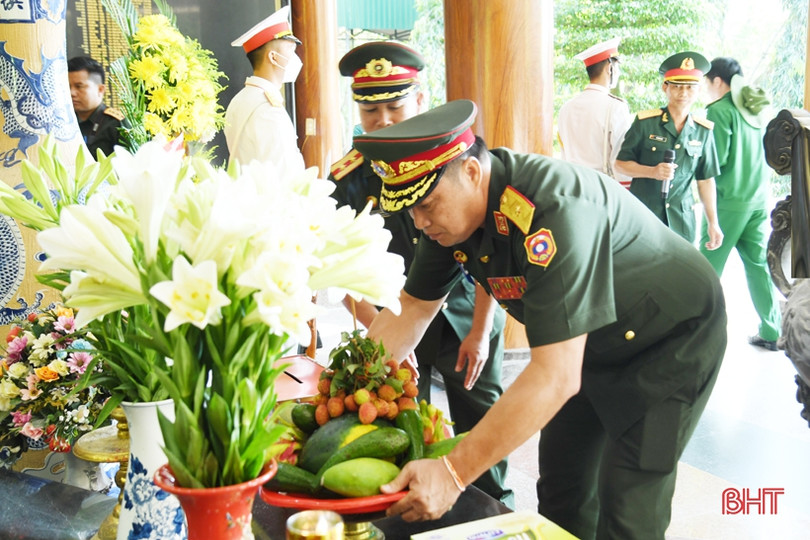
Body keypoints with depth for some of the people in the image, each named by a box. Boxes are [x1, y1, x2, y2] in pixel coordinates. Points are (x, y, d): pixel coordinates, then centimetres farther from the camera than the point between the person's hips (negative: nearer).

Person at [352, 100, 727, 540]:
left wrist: (453, 472, -41)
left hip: (674, 335, -7)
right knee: (561, 484, 10)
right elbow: (410, 311, -3)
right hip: (596, 342, 7)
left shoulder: (553, 211, -39)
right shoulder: (452, 207, -13)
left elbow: (557, 377, -41)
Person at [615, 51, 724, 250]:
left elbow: (706, 180, 11)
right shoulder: (645, 123, -2)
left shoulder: (703, 131, 6)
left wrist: (713, 223, 10)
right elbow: (620, 164, 1)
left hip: (682, 220, 3)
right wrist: (653, 172, -16)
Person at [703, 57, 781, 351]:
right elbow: (768, 153, 19)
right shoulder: (756, 108, 12)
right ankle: (771, 332, 15)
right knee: (758, 263, 12)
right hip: (759, 198, 7)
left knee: (709, 265, 1)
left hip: (730, 199, -7)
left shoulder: (720, 110, -10)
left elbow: (716, 159, -14)